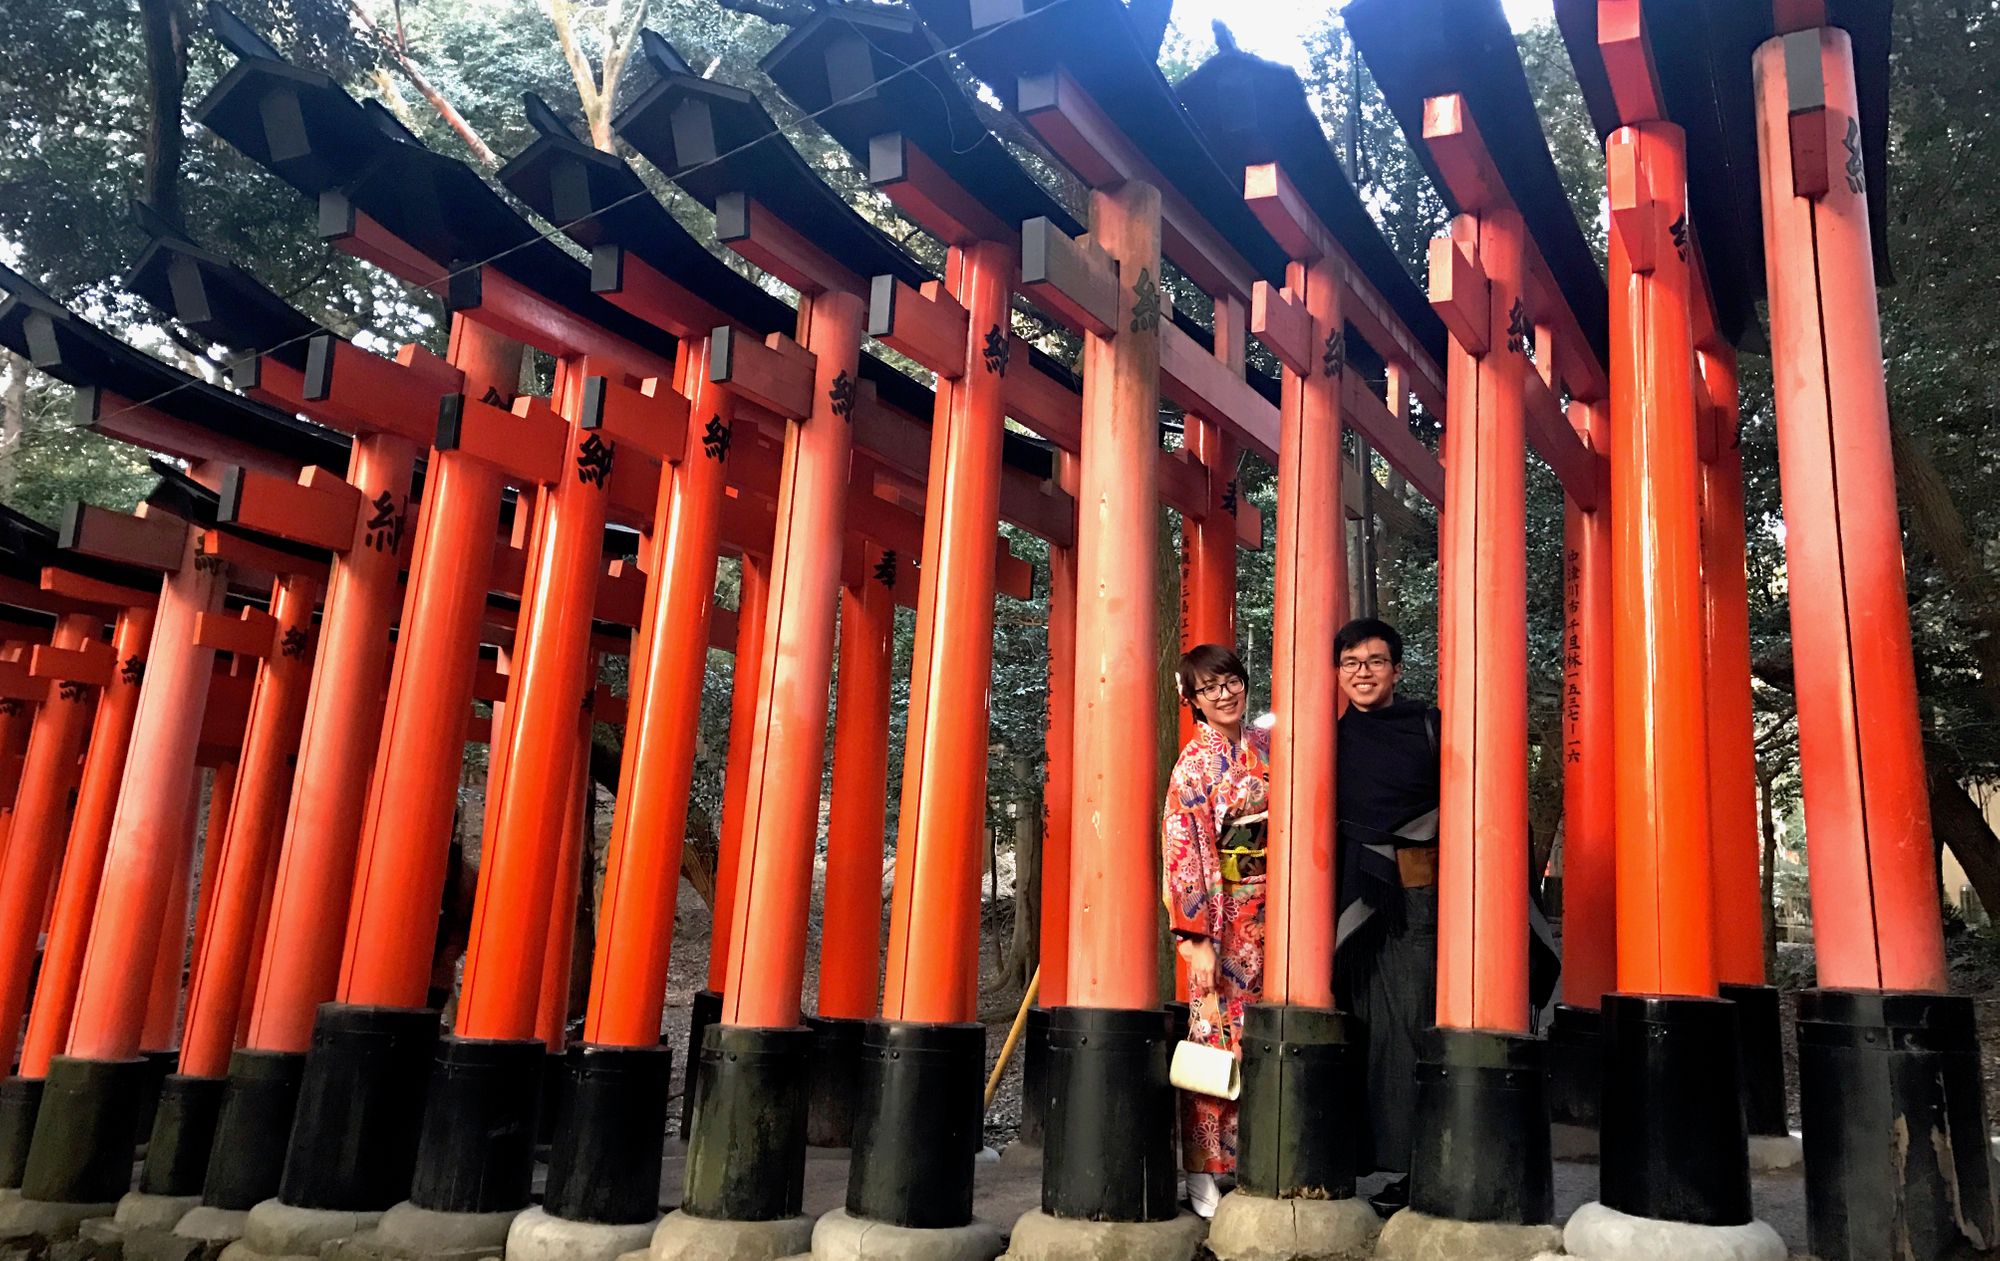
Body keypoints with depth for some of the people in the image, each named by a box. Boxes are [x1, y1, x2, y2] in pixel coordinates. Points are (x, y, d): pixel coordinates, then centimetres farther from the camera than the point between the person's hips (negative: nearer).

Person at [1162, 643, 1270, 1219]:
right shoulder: (1194, 763, -7)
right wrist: (1197, 939, -15)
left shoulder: (1267, 745, 9)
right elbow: (1183, 855, -11)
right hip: (1222, 915, -5)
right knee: (1217, 1037, -3)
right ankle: (1202, 1172, 7)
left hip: (1273, 911, 5)